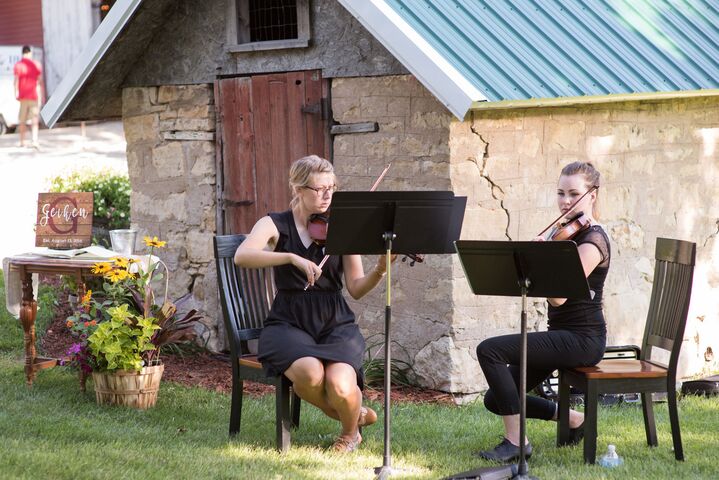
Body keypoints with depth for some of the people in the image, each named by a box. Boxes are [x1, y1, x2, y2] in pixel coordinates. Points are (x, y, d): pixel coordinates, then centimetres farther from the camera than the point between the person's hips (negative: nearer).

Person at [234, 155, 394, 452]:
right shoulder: (275, 225, 2)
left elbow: (356, 289, 0)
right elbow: (242, 256, -20)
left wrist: (379, 271, -21)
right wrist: (292, 257, -32)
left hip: (335, 325, 1)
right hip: (289, 324, -1)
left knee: (340, 385, -28)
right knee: (310, 374, -34)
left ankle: (350, 431, 8)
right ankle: (354, 413, 1)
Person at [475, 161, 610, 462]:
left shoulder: (592, 240, -14)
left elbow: (558, 296, -25)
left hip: (582, 339, -9)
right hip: (560, 334, 9)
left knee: (489, 350, -23)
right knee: (495, 400, 5)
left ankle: (516, 441, -16)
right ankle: (572, 418, 20)